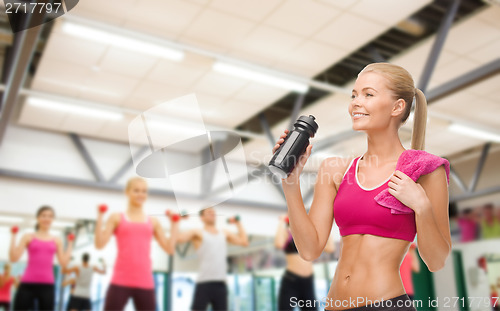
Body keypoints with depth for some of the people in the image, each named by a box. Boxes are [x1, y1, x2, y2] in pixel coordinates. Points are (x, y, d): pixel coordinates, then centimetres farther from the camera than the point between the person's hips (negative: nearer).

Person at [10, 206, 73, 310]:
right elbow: (14, 258, -4)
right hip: (27, 284, -2)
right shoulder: (28, 237, 7)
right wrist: (13, 236, -3)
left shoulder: (57, 240, 11)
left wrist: (70, 243, 5)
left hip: (47, 285, 2)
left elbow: (63, 262, 3)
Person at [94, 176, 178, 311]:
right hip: (120, 281, -2)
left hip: (145, 283, 3)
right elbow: (99, 244, -5)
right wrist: (100, 216, -7)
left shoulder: (153, 222, 12)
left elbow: (169, 248, 6)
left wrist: (174, 223, 7)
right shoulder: (117, 218, 6)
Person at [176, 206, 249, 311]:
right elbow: (178, 238, -12)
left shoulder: (225, 234, 17)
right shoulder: (197, 233, 2)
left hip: (221, 284, 5)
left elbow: (244, 242, 13)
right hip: (204, 284, -5)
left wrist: (238, 223, 19)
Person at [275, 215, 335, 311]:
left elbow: (330, 248, 5)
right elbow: (278, 244, -22)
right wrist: (282, 222, -9)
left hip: (308, 282, 5)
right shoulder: (286, 233, 1)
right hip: (290, 281, -5)